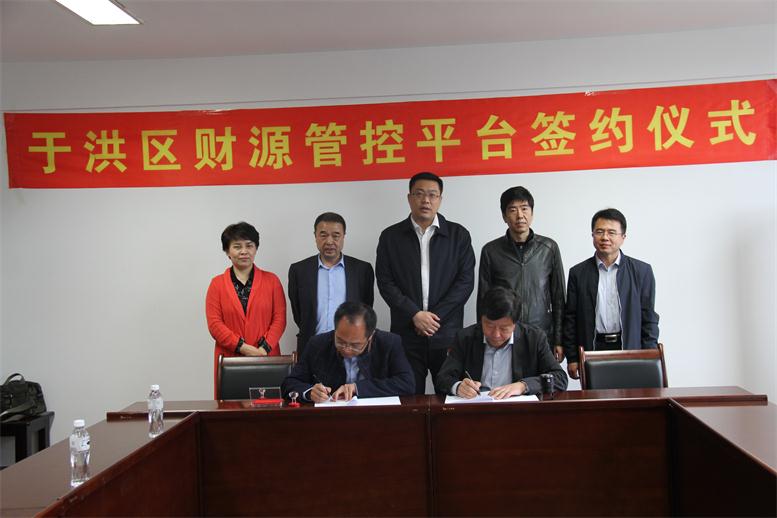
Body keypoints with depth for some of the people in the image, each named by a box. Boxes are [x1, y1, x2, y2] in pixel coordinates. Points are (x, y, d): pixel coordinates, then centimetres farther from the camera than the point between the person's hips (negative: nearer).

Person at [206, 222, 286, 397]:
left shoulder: (271, 280, 8)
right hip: (229, 360, 0)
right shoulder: (217, 284, 7)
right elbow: (214, 324, -1)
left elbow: (280, 319, 3)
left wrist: (264, 348, -11)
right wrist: (244, 348, -11)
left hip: (267, 359, 0)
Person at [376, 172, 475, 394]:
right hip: (406, 334, 0)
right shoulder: (390, 236, 6)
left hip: (447, 334, 0)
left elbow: (466, 281, 0)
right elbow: (385, 282, 1)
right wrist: (415, 314, -9)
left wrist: (435, 316, -8)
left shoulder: (458, 235, 5)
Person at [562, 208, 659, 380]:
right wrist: (572, 358, 1)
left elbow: (649, 319, 5)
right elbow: (570, 319, 6)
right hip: (592, 351, 0)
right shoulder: (578, 273, 6)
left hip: (629, 350, 0)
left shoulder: (641, 271, 4)